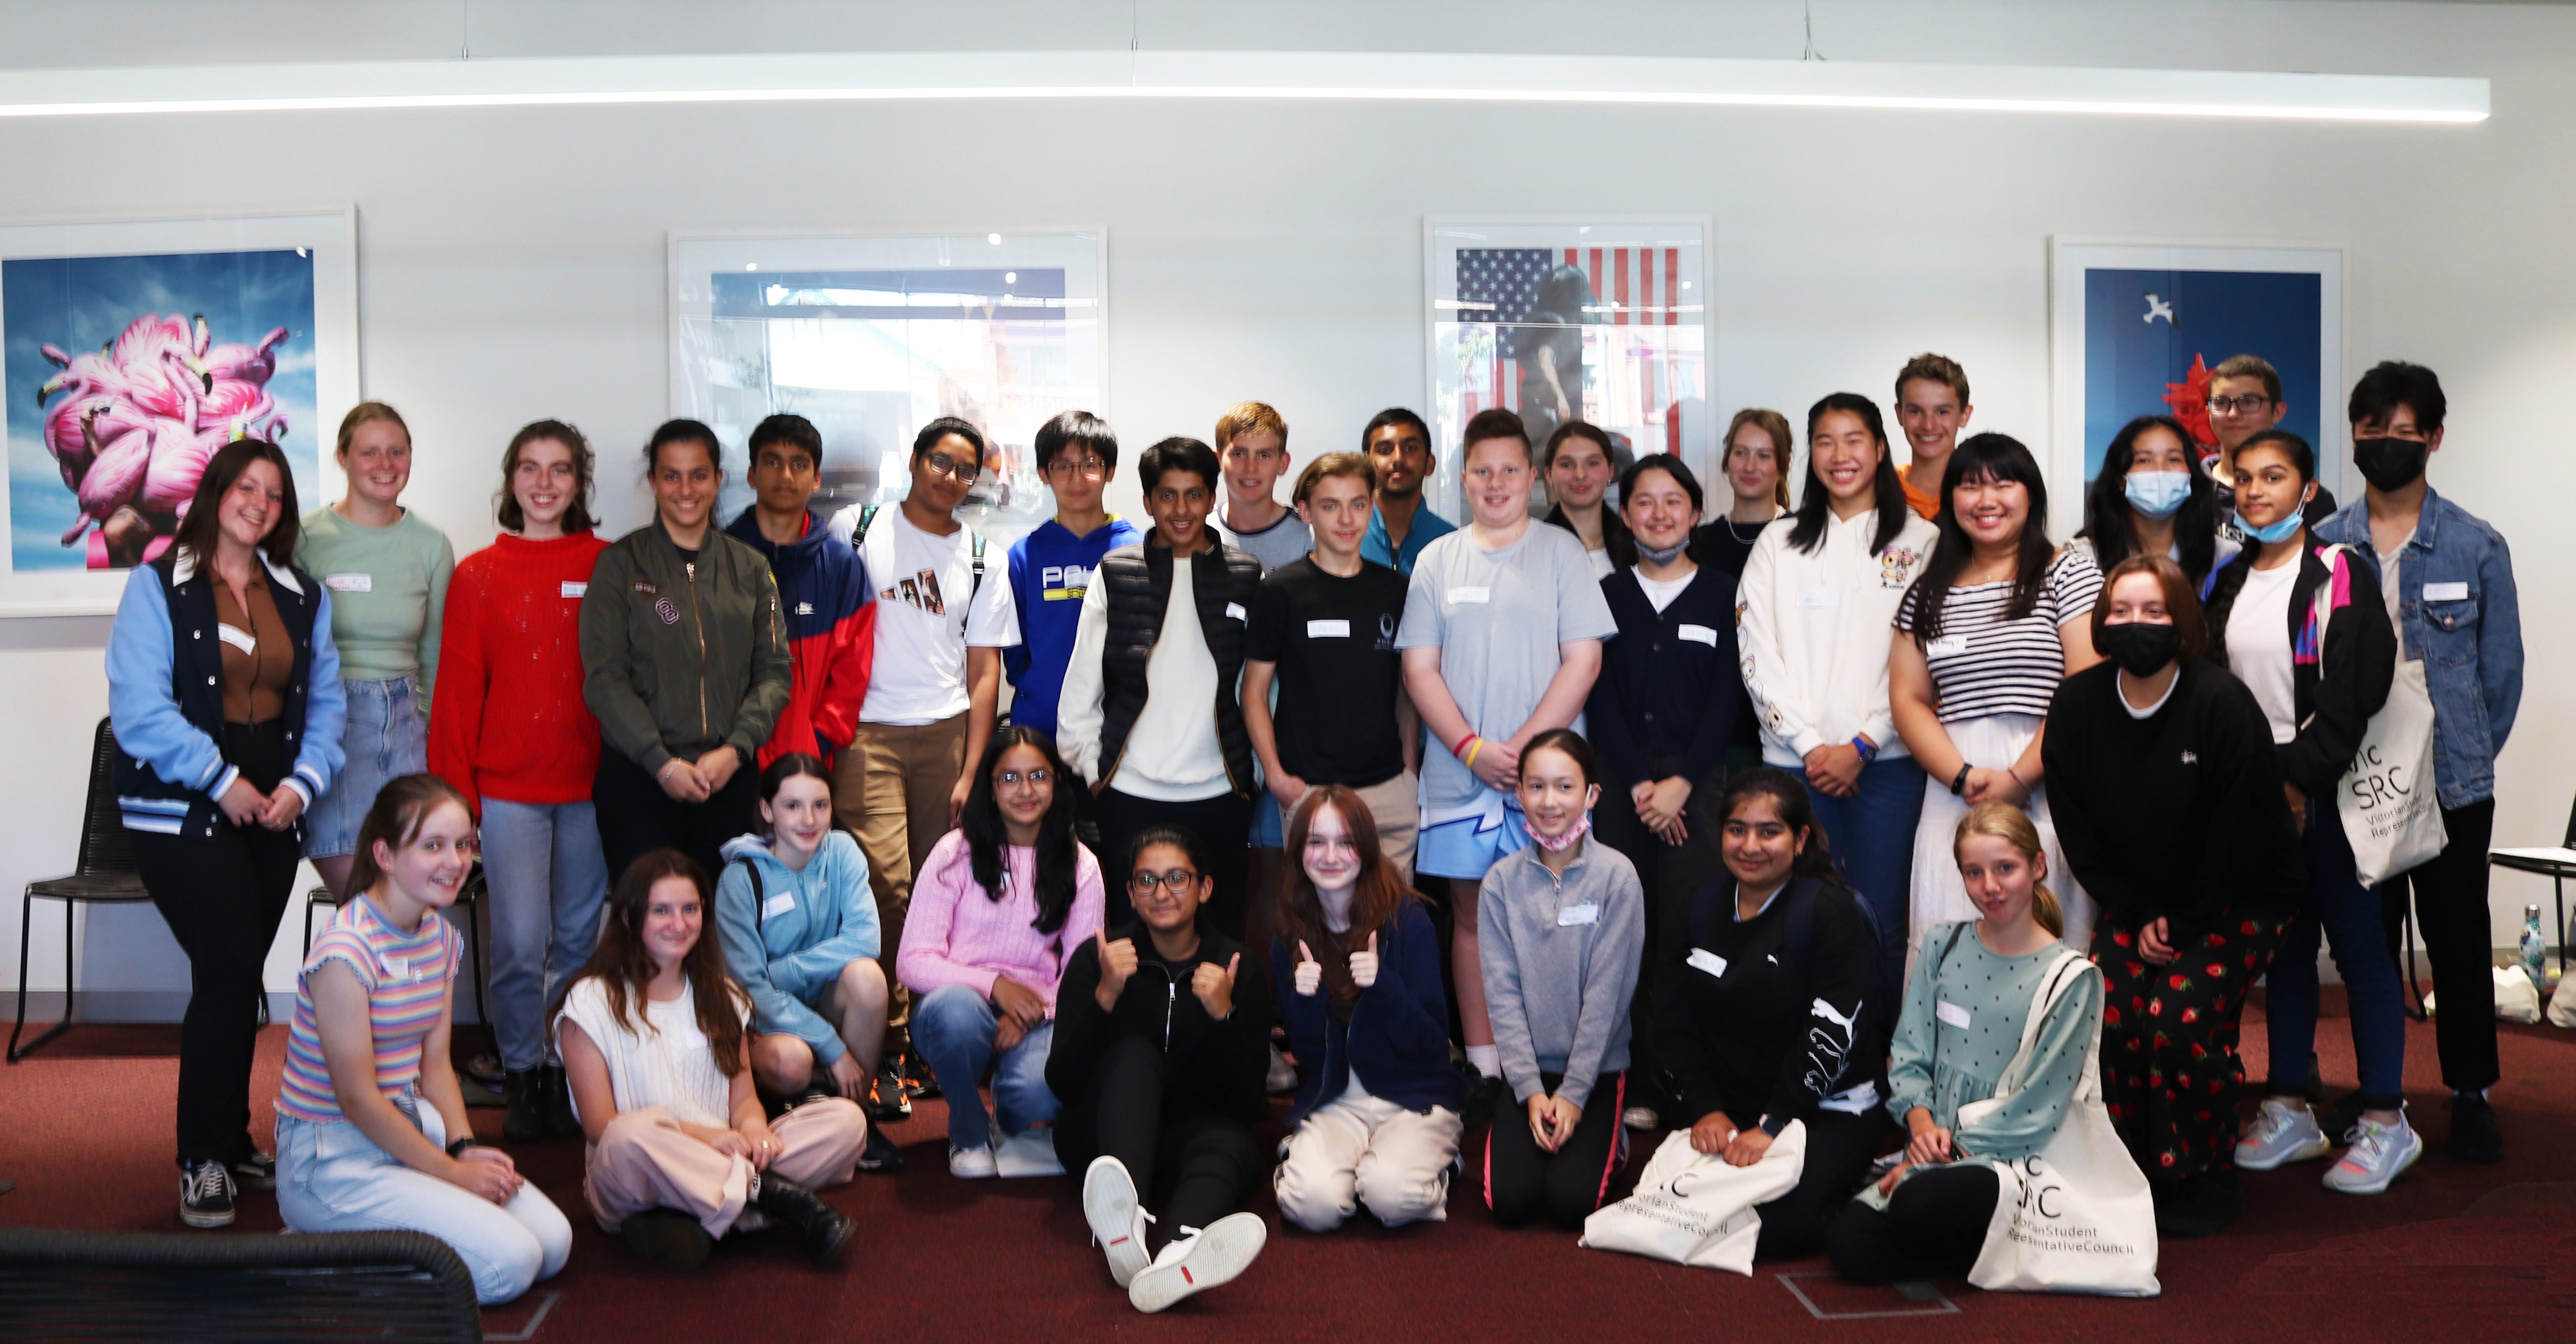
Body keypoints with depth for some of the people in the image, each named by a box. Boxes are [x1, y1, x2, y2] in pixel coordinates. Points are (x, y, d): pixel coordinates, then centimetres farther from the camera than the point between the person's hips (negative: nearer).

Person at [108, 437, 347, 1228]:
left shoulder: (304, 598, 12)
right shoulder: (158, 587, -3)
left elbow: (326, 703, 9)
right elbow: (140, 707, -12)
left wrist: (301, 783, -7)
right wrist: (222, 781, -15)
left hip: (273, 813, 5)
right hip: (180, 812, -5)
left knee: (236, 978, 12)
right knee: (231, 970, -13)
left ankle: (230, 1143, 23)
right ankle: (204, 1159, -1)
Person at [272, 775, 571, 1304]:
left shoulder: (442, 938, 6)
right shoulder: (345, 952, -21)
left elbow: (435, 1065, 8)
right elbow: (356, 1097, -19)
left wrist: (466, 1147, -8)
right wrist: (451, 1171, -14)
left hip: (411, 1129, 9)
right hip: (334, 1158, -8)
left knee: (554, 1243, -3)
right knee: (509, 1263, -18)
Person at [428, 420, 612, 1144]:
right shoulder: (477, 576, 5)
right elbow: (458, 690, 4)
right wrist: (455, 786, -1)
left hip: (590, 784, 1)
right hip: (509, 786, -1)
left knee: (579, 939, 8)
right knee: (519, 943, -2)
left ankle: (570, 1076, 19)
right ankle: (522, 1077, 14)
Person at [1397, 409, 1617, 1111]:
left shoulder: (1561, 551, 4)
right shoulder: (1437, 560, 10)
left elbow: (1583, 660, -2)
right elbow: (1419, 668, 6)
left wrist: (1524, 746, -11)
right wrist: (1472, 748, -8)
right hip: (1459, 772, 2)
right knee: (1472, 914, 5)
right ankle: (1482, 1065, 13)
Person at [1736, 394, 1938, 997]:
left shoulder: (1921, 542, 7)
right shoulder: (1777, 545, 12)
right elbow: (1758, 658, 5)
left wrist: (1862, 746, -7)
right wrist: (1810, 745, -6)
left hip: (1887, 761, -1)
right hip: (1794, 764, 1)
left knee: (1883, 926, -1)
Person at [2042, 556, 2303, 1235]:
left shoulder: (2222, 702, -18)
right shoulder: (2076, 704, -6)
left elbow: (2239, 834, -15)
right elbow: (2077, 830, 0)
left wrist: (2183, 926, -13)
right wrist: (2139, 917, -7)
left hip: (2237, 902, -3)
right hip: (2132, 904, 4)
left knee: (2180, 1014, -23)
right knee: (2111, 1013, -18)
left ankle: (2206, 1181, -2)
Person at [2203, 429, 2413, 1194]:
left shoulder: (2339, 574, -6)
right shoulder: (2227, 583, 12)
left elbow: (2351, 692, -13)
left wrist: (2299, 778, -16)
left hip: (2325, 793, -5)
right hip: (2256, 793, 6)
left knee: (2358, 947, -1)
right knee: (2283, 949, 11)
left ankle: (2386, 1123, 8)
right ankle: (2291, 1113, 19)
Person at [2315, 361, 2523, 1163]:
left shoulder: (2478, 547, 0)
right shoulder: (2324, 547, 2)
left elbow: (2502, 670, 6)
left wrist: (2466, 758, 5)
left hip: (2453, 786, -1)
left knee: (2458, 941, 7)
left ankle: (2471, 1095, 21)